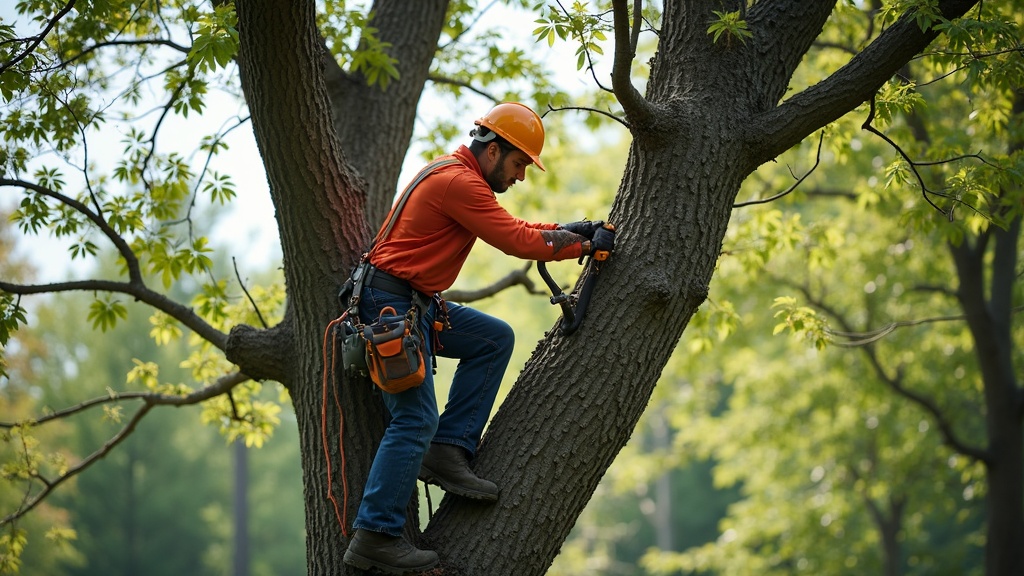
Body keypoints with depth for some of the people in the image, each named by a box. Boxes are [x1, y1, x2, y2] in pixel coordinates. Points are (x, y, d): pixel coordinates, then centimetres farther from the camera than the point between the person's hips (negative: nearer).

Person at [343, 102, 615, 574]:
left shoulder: (459, 176, 16)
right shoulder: (458, 182, -17)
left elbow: (510, 229, 21)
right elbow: (517, 242, -17)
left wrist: (569, 230, 10)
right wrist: (585, 247, -6)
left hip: (418, 304, 11)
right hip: (392, 304, -11)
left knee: (495, 338, 8)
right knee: (416, 419, -14)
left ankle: (447, 451, 3)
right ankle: (375, 536, -14)